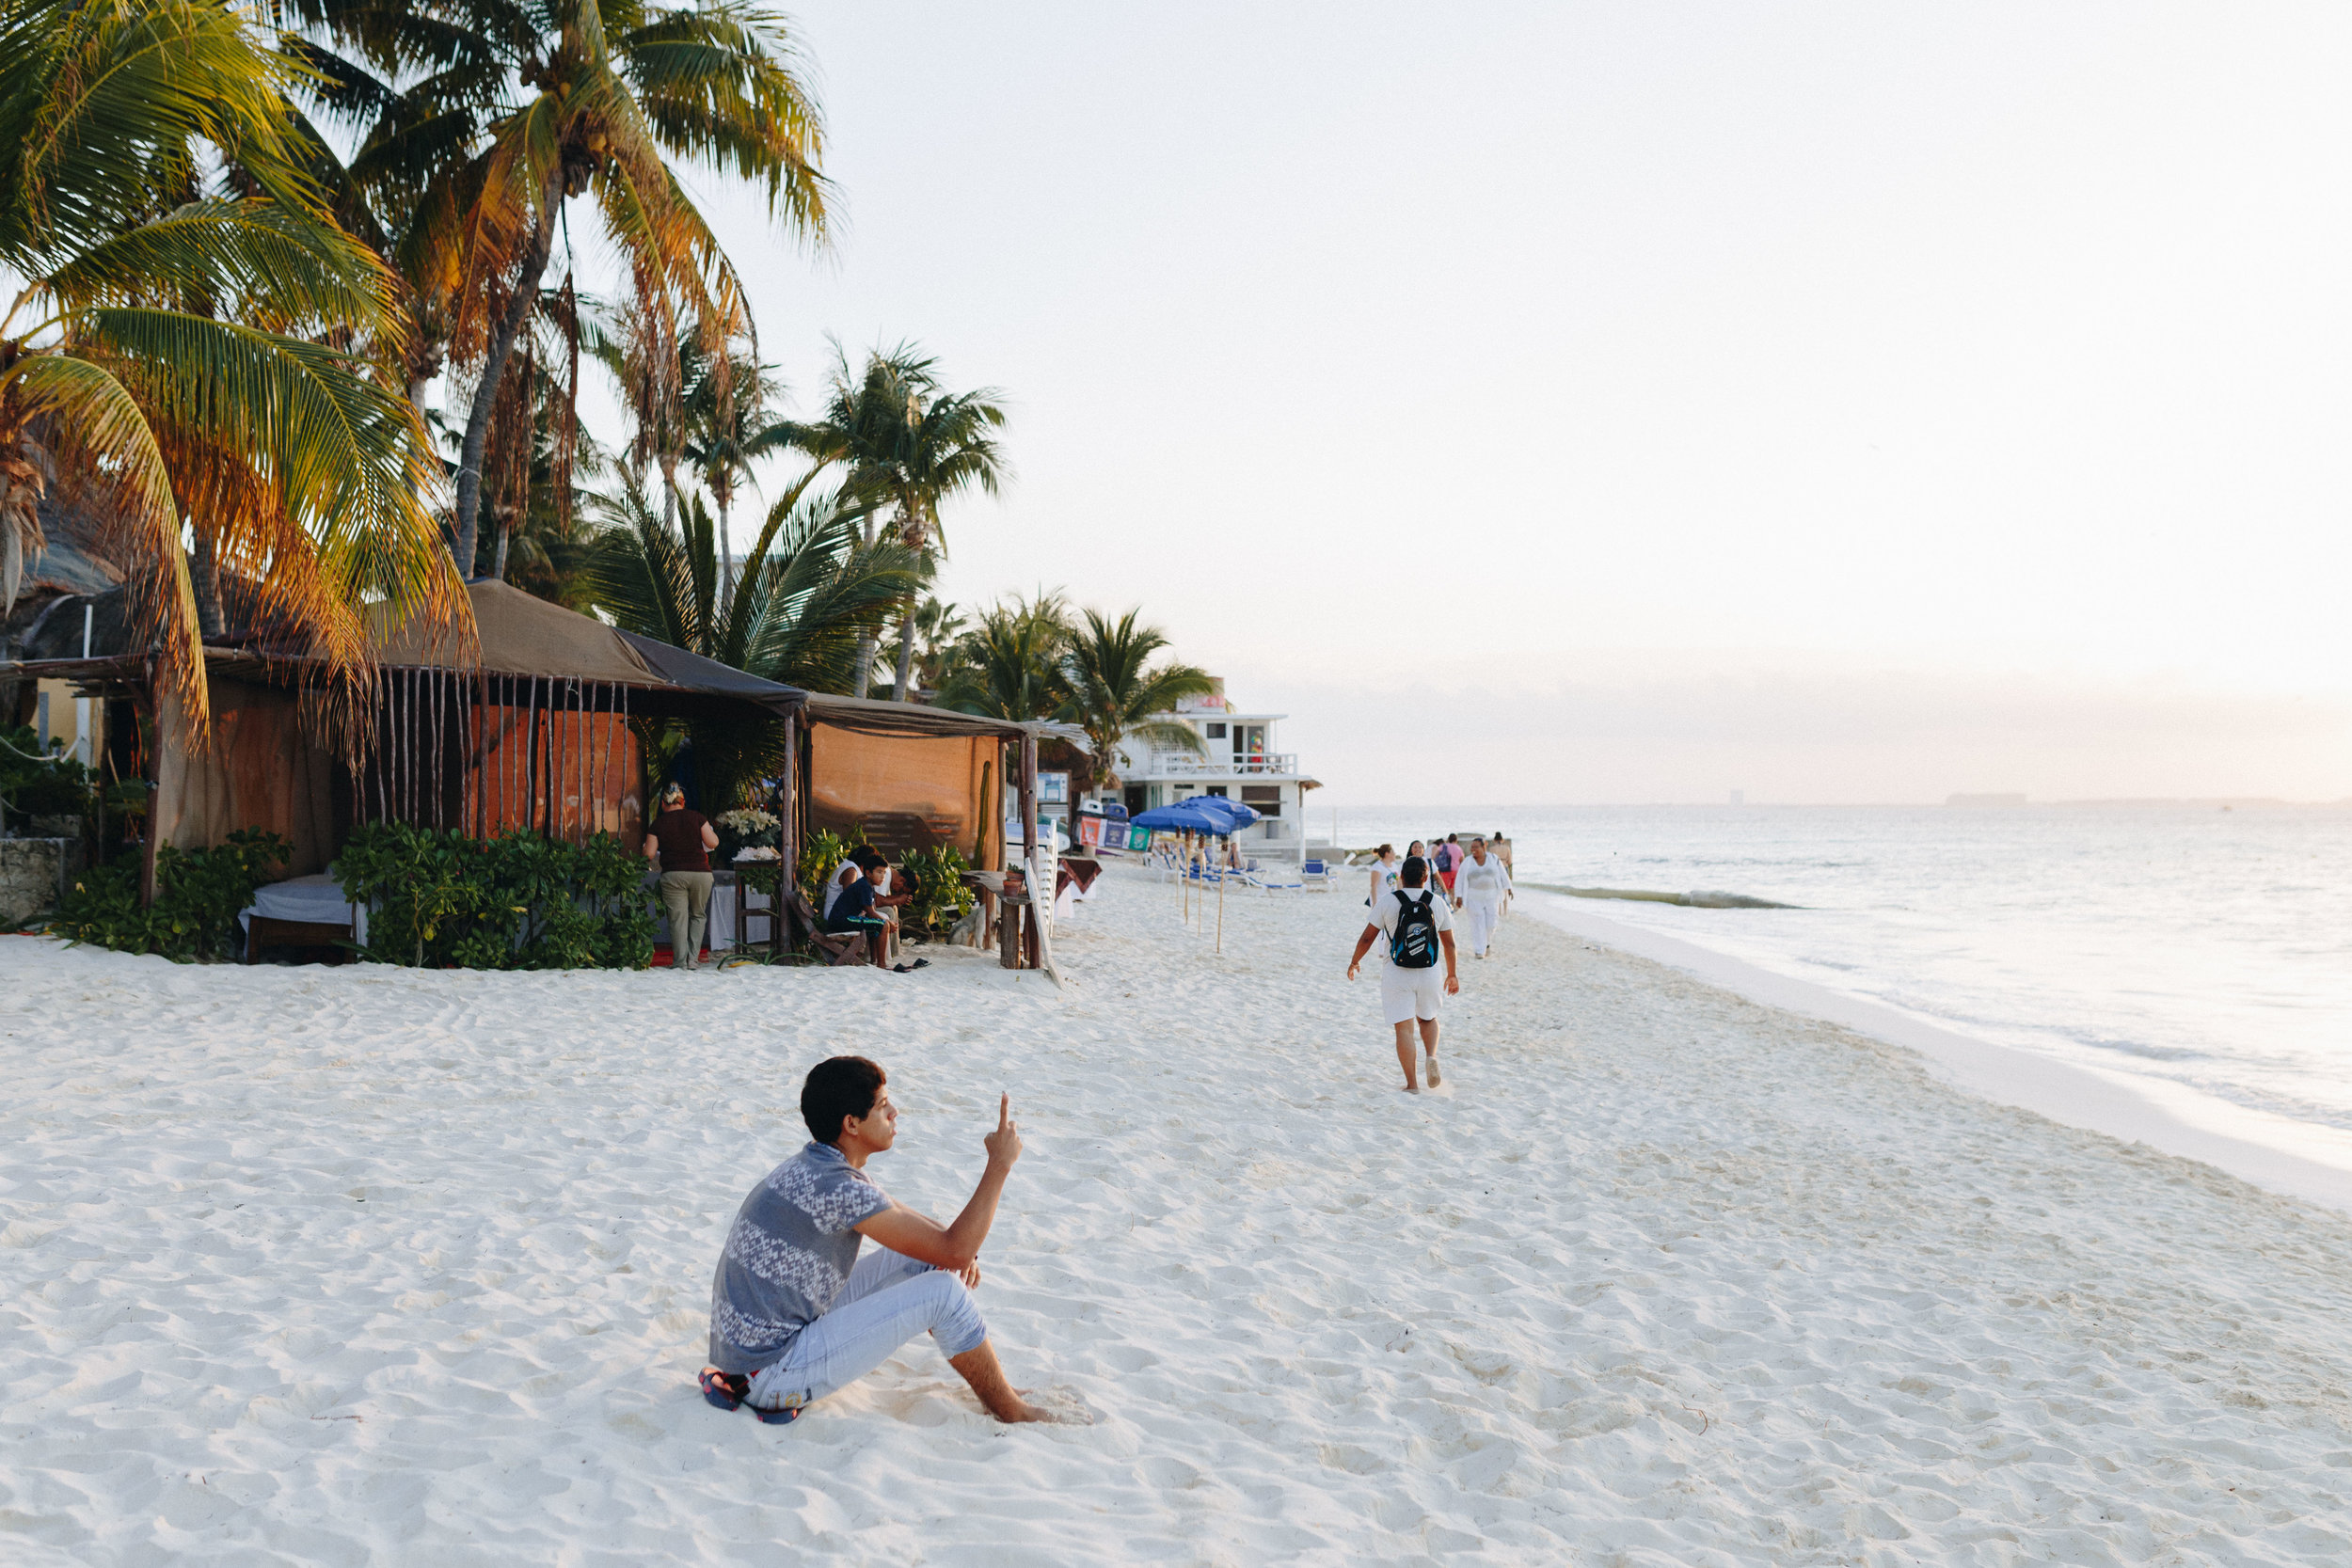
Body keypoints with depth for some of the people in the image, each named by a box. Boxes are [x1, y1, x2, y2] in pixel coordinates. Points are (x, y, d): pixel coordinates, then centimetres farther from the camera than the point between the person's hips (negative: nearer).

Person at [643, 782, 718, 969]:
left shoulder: (658, 824, 2)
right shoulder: (697, 817, 3)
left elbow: (649, 854, 0)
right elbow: (713, 843, 0)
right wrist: (711, 831, 20)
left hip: (673, 875, -1)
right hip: (700, 873, 1)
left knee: (678, 918, 3)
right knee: (698, 915, 16)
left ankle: (680, 962, 1)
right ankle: (692, 959, 10)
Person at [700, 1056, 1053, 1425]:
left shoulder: (813, 1169, 7)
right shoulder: (834, 1188, -25)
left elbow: (907, 1220, 19)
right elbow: (955, 1250, -22)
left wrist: (960, 1249, -2)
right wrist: (1000, 1164, -15)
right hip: (770, 1373, -10)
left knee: (922, 1257, 10)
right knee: (942, 1292, -13)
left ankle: (993, 1385, 17)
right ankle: (1012, 1411, 6)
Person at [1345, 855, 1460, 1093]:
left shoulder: (1388, 901, -7)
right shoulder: (1437, 903, 1)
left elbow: (1367, 938, -3)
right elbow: (1449, 943, 7)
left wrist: (1354, 961, 14)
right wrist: (1452, 974, 20)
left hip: (1396, 975, -2)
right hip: (1429, 973, 2)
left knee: (1404, 1027, 0)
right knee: (1428, 1019, 24)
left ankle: (1412, 1084, -2)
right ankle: (1432, 1056, -2)